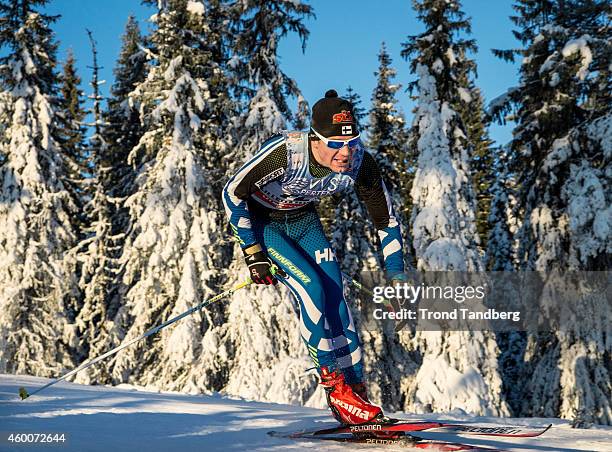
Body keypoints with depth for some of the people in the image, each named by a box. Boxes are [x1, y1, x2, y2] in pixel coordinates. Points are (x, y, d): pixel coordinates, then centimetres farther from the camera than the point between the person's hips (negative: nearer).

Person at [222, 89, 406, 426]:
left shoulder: (360, 164, -24)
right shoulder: (284, 152, -37)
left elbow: (386, 221, -9)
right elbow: (232, 192, -24)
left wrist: (396, 278, -9)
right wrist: (253, 253, -24)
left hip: (302, 218, 4)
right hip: (258, 221, -4)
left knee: (335, 297, -11)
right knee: (312, 289, -21)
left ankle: (355, 388, -1)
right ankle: (335, 386, -10)